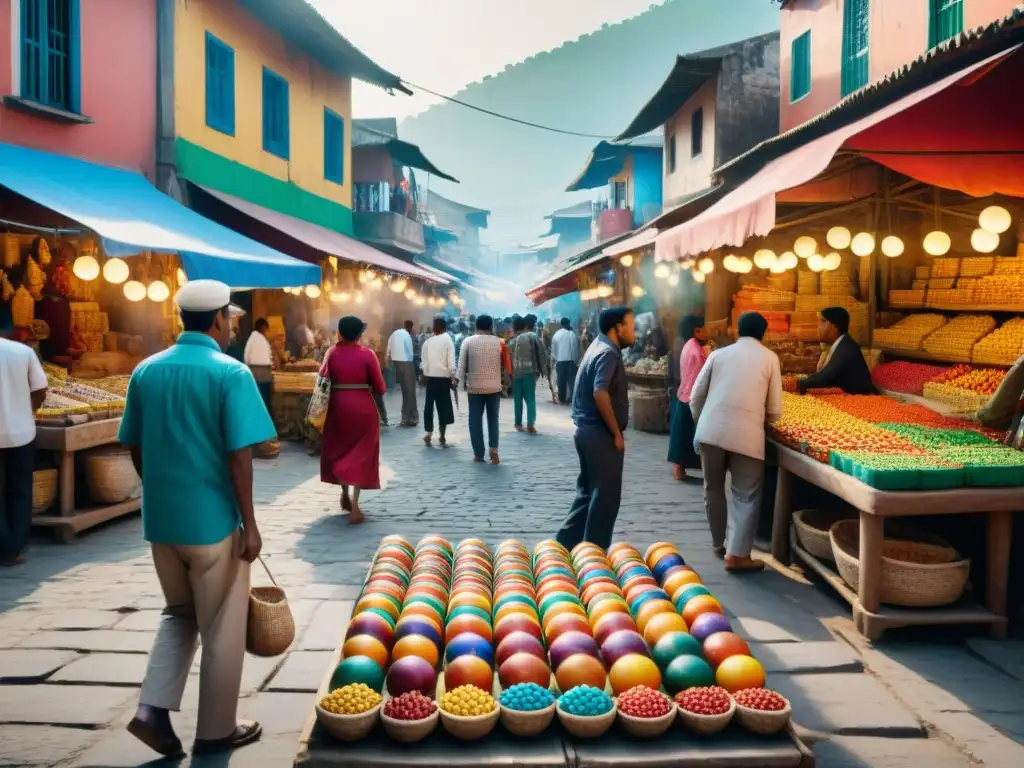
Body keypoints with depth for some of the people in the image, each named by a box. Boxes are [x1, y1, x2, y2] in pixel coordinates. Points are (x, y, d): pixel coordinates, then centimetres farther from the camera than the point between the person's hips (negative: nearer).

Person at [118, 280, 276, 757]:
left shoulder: (146, 371, 4)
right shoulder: (230, 374, -14)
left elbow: (135, 449, 9)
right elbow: (239, 456, -17)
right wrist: (249, 523, -10)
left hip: (160, 518, 6)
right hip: (213, 520, -5)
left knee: (179, 615, 24)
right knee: (221, 630, 10)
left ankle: (153, 709, 14)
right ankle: (215, 731, 22)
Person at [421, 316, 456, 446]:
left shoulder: (427, 342, 6)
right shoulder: (448, 339, -3)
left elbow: (424, 362, 4)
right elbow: (451, 361, -8)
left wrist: (425, 375, 11)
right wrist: (453, 376, -3)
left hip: (430, 377, 3)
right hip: (443, 377, -3)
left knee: (429, 404, 9)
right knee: (444, 406, 5)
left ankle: (429, 432, 2)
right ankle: (442, 436, 7)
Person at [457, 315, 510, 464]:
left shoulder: (468, 342, -5)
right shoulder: (499, 342, -2)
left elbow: (462, 365, -2)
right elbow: (506, 368, 1)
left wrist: (463, 382, 11)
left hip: (474, 387, -1)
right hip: (494, 386, 1)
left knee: (475, 420, 6)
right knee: (493, 419, 13)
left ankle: (478, 454, 7)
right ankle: (494, 447, -4)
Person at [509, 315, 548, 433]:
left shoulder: (512, 341, 4)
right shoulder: (533, 336, -2)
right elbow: (541, 353, -4)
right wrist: (543, 370, 3)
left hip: (516, 373, 2)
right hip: (530, 372, -2)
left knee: (517, 399, 12)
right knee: (530, 398, 2)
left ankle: (518, 424, 16)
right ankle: (530, 424, -7)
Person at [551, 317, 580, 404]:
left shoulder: (556, 335, 4)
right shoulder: (572, 334, -5)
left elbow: (553, 350, 6)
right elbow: (576, 348, -5)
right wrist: (576, 359, 4)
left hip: (560, 361, 2)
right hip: (570, 360, -2)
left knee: (561, 380, 8)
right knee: (571, 379, 3)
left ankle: (562, 398, 10)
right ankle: (571, 397, -1)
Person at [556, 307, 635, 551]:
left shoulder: (599, 347, 16)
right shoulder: (608, 353, -15)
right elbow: (600, 393, -28)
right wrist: (617, 433, -20)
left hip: (588, 430, 10)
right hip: (600, 434, -10)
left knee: (589, 492, 16)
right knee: (605, 495, 0)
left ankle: (567, 544, 21)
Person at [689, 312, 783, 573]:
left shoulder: (718, 354, 14)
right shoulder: (769, 357, 9)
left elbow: (695, 396, 12)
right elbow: (775, 410, 8)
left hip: (710, 431, 3)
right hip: (746, 434, -3)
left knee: (713, 490, 18)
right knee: (747, 496, 6)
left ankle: (719, 544, 31)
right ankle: (737, 555, 0)